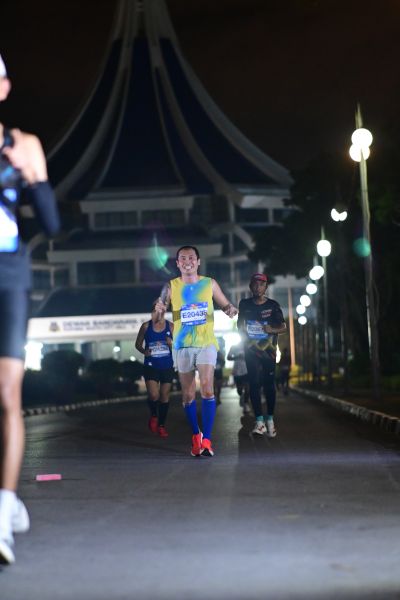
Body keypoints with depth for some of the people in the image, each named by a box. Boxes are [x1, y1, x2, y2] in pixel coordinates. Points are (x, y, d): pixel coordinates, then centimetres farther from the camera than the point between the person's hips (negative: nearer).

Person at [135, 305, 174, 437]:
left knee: (164, 396, 6)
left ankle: (161, 425, 21)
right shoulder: (146, 326, -2)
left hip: (167, 366, 1)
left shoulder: (171, 326, 0)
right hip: (151, 366, -1)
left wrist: (172, 344, -17)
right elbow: (138, 344, 7)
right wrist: (144, 351, -13)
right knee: (153, 395, -14)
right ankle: (153, 415, 17)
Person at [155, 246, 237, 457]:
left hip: (206, 343, -1)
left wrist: (231, 310, -9)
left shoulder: (210, 284, 5)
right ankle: (196, 435, 25)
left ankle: (206, 440, -15)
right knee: (188, 394, 7)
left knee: (207, 388, -16)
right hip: (182, 345, 1)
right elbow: (160, 309, 0)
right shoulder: (171, 286, 4)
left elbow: (225, 305, 14)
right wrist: (159, 309, -24)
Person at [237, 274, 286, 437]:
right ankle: (259, 422, -7)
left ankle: (270, 420, 10)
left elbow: (283, 327, 3)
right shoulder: (244, 304, 6)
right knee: (254, 383, -6)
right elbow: (240, 324, 19)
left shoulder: (273, 305, 0)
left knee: (269, 384, 0)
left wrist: (272, 329, -16)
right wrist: (243, 332, -1)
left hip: (268, 349, -1)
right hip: (251, 349, 1)